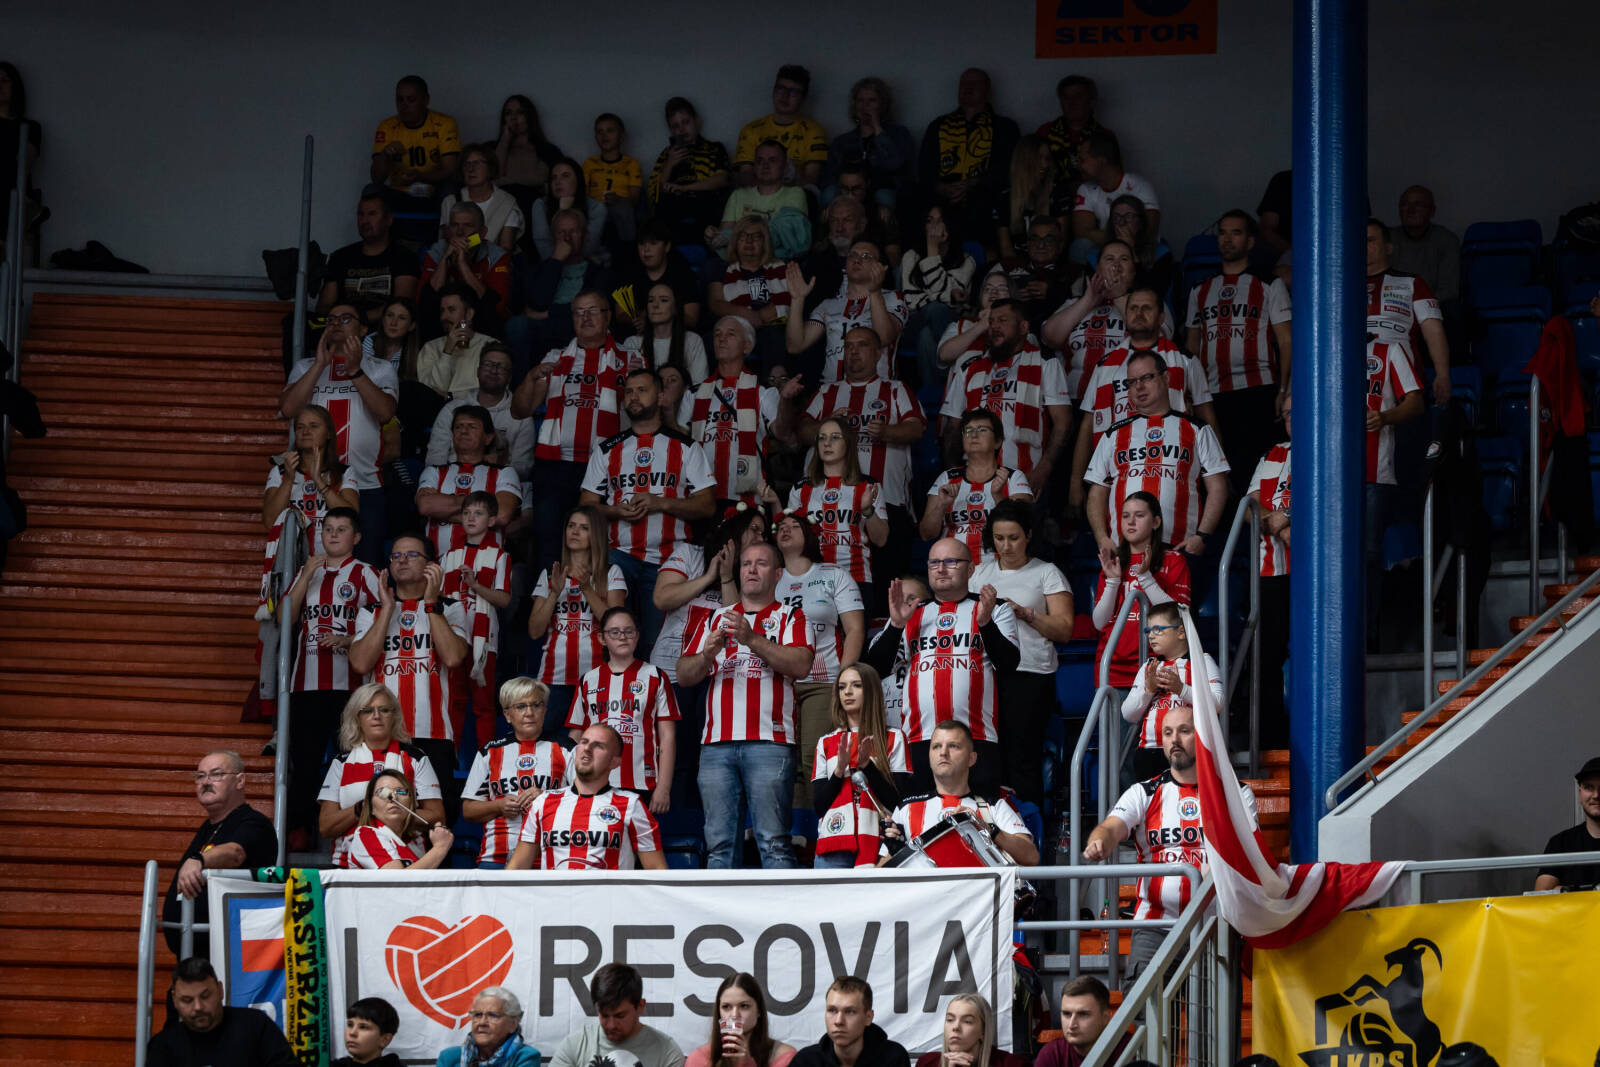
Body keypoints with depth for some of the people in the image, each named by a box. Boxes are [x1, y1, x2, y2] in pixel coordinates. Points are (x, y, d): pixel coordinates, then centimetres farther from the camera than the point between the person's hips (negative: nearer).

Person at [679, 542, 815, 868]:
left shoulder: (791, 617, 10)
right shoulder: (715, 620, 22)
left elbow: (801, 665, -9)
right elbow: (684, 675, 15)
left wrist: (752, 639, -18)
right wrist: (708, 653, -6)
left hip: (769, 741, -4)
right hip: (716, 743, 4)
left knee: (773, 841, -9)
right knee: (717, 842, 1)